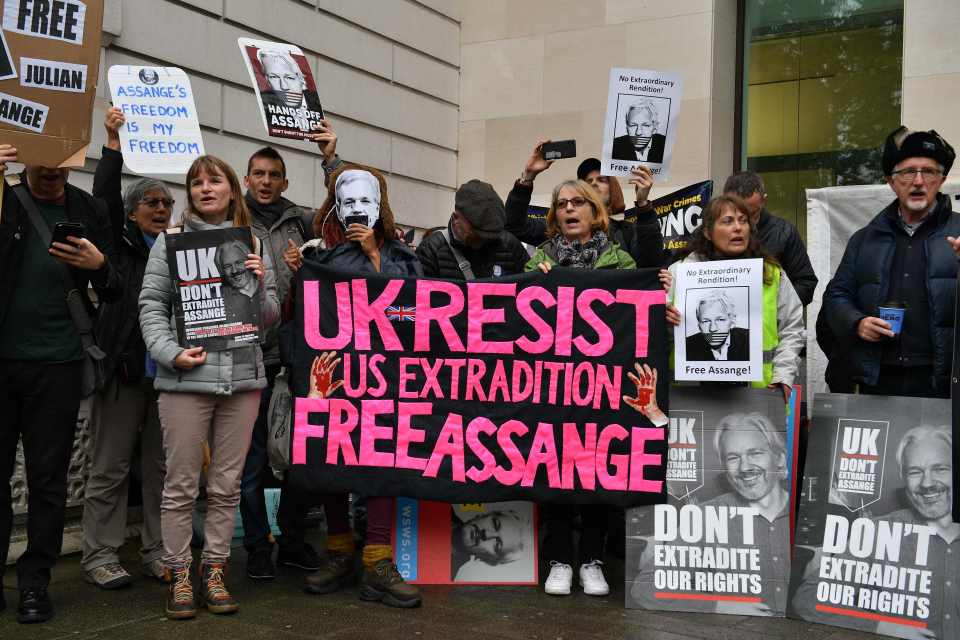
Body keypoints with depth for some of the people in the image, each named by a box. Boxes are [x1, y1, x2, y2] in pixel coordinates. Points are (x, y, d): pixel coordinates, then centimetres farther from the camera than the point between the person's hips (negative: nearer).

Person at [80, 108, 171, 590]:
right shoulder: (120, 246, 6)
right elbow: (104, 201, -8)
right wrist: (113, 147, -14)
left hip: (169, 370, 3)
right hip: (124, 369, -3)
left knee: (163, 468, 8)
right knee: (109, 467, 3)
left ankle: (157, 552, 17)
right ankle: (100, 556, 11)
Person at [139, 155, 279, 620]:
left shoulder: (253, 245, 13)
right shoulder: (171, 241, 6)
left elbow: (270, 318, 13)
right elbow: (151, 304, 1)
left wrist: (261, 287, -7)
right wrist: (170, 351, -12)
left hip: (242, 377, 2)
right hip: (186, 378, -2)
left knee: (227, 485, 7)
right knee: (181, 484, 2)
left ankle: (214, 569, 18)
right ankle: (180, 573, 13)